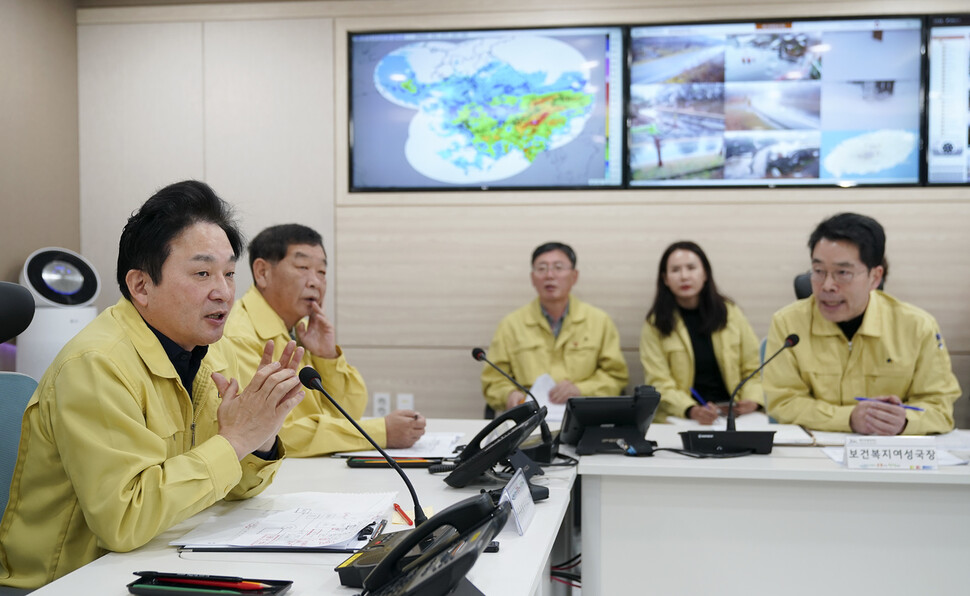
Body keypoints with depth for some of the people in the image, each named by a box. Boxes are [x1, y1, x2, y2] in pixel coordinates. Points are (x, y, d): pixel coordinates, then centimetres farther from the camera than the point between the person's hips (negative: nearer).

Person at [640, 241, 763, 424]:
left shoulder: (730, 313, 11)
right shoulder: (655, 325, 4)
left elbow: (754, 367, 14)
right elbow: (659, 383, -3)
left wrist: (752, 400, -6)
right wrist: (692, 411, -21)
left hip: (734, 415, 2)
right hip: (679, 419, -1)